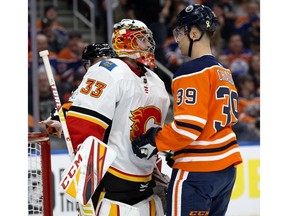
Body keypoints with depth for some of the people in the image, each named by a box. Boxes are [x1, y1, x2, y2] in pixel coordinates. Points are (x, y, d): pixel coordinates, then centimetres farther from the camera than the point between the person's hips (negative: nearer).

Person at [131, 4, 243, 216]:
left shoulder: (192, 72, -13)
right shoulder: (224, 73, 15)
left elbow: (189, 124, -20)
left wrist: (154, 142, -10)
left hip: (198, 171, -9)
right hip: (225, 167, 9)